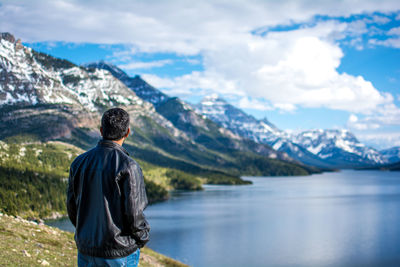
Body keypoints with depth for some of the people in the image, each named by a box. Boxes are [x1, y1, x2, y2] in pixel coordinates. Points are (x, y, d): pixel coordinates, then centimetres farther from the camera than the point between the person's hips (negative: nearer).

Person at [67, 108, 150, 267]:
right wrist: (142, 238, 2)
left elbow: (72, 208, 7)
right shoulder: (128, 166, -18)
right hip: (120, 253, -5)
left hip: (86, 249, 5)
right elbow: (134, 214, -17)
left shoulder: (79, 162, -1)